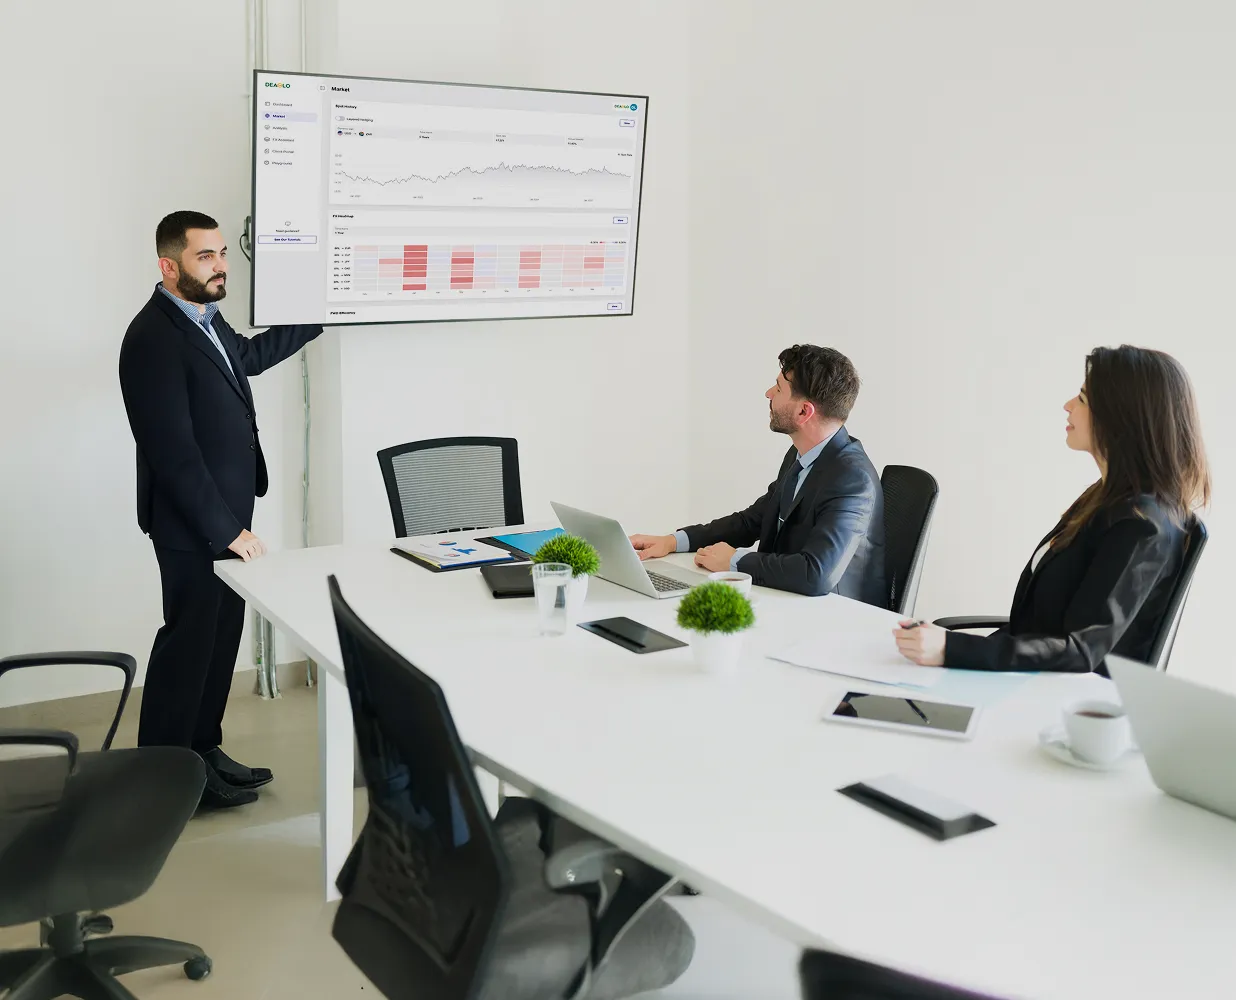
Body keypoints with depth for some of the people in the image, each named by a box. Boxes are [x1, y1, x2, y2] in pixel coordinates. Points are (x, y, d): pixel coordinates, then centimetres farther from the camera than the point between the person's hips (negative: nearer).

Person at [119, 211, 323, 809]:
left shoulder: (205, 319, 8)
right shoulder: (154, 339, -20)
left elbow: (246, 356, 31)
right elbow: (174, 451, -23)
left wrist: (320, 319, 34)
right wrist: (226, 529, -22)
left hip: (225, 513, 9)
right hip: (191, 527, -9)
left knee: (222, 636, 15)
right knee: (189, 641, 1)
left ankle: (203, 750, 29)